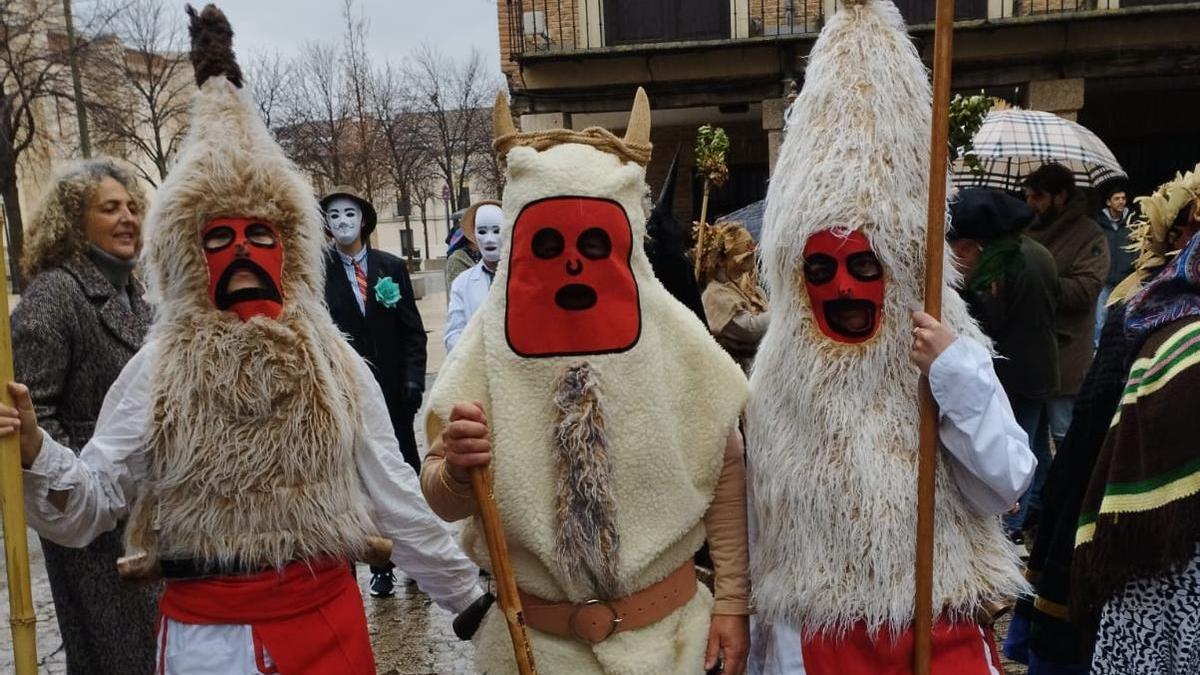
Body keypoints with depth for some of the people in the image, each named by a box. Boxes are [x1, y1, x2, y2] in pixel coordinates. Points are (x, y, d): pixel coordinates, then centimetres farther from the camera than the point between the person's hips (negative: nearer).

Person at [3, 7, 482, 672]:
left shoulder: (336, 365, -2)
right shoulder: (155, 369, -3)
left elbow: (393, 497, 2)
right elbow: (90, 506, -4)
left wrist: (469, 597, 4)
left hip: (326, 621, 1)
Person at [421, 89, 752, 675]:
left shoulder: (674, 338, -9)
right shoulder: (490, 349, -11)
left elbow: (725, 473, 1)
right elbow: (445, 503, -6)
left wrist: (732, 599, 3)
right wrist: (456, 471, -27)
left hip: (667, 628, 1)